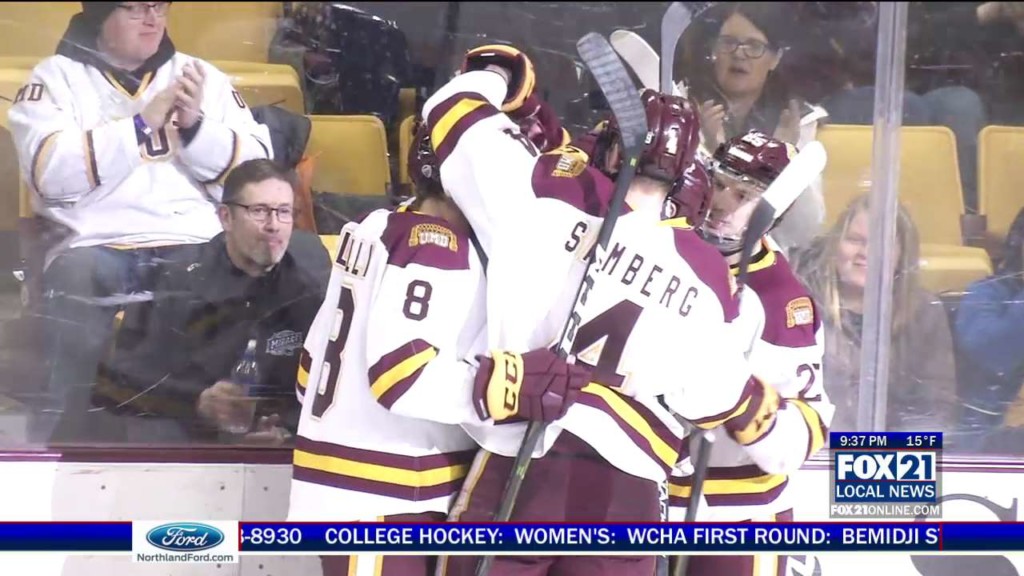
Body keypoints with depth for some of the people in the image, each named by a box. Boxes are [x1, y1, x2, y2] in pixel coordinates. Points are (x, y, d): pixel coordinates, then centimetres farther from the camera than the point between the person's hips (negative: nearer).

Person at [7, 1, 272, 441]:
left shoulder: (201, 75, 17)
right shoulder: (57, 77, 8)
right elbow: (50, 173, -9)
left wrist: (195, 125, -6)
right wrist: (142, 122, -10)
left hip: (197, 246, 2)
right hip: (96, 245, -1)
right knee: (74, 277, -34)